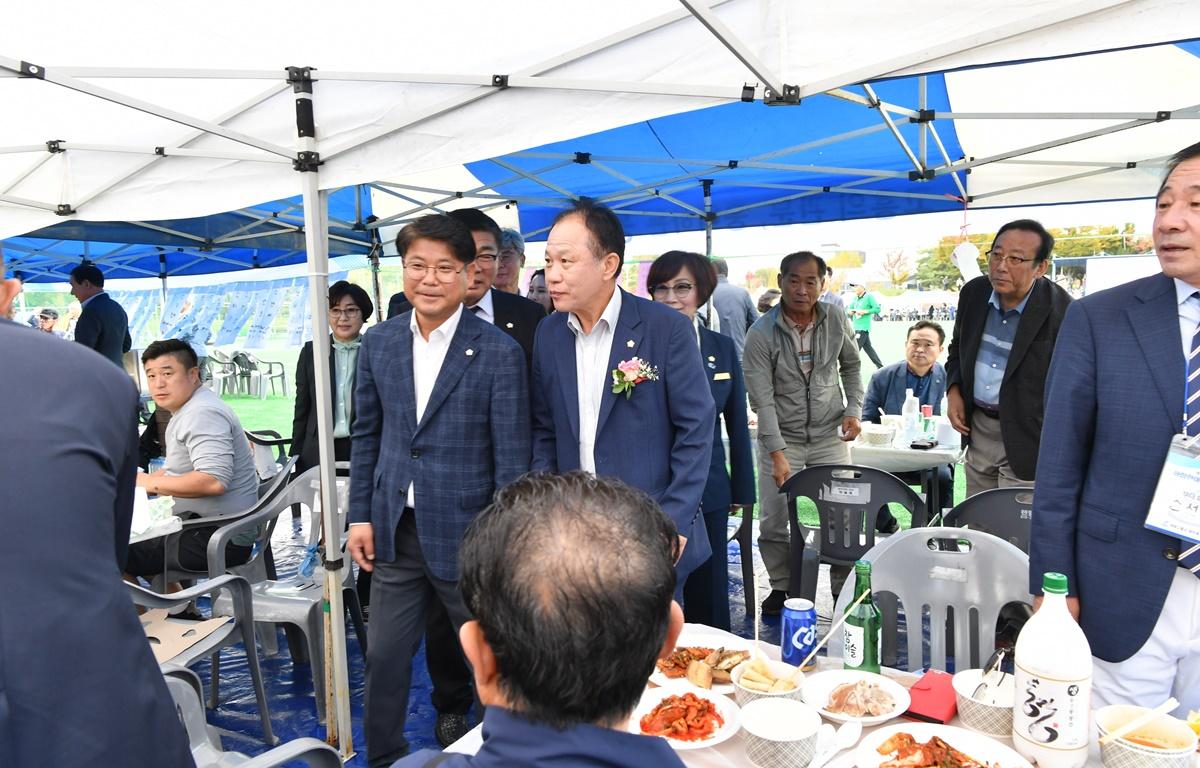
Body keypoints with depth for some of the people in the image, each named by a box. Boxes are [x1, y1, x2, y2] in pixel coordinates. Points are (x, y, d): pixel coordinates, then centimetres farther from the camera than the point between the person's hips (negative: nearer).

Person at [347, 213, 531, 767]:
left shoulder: (499, 352, -12)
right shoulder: (378, 343, 3)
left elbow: (511, 457, -11)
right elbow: (366, 436, 11)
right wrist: (360, 515, 7)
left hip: (465, 535, -4)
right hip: (395, 533, 4)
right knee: (384, 658, 15)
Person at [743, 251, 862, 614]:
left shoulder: (837, 322, -3)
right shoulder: (761, 333, -14)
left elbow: (851, 366, 15)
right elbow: (762, 399, -17)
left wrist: (853, 410, 1)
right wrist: (777, 454, -22)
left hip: (829, 435, 2)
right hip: (781, 437, -2)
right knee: (774, 521, -1)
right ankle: (781, 587, 21)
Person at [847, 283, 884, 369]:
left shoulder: (869, 297, -7)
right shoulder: (855, 298, 14)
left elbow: (877, 309, -12)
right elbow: (849, 310, 18)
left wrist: (864, 311, -17)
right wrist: (850, 311, -5)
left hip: (863, 327, -8)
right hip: (857, 327, 8)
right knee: (868, 348, 14)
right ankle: (880, 366, 22)